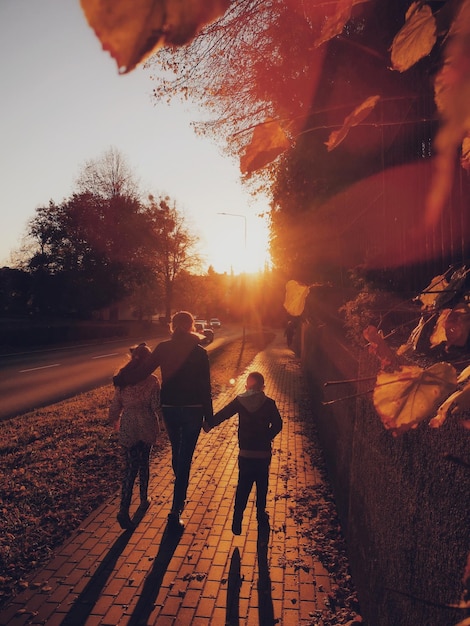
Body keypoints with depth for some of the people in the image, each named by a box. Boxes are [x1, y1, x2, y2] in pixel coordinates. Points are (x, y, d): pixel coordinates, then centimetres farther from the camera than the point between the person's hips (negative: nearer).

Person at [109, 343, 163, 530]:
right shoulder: (152, 381, -15)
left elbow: (115, 405, 1)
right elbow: (157, 406, -11)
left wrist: (114, 420, 19)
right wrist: (160, 420, 8)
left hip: (128, 428, 2)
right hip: (147, 428, -1)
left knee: (131, 467, 6)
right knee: (144, 463, 19)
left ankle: (124, 510, -6)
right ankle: (144, 500, 33)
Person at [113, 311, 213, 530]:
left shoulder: (163, 348, -4)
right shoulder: (199, 352, -7)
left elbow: (143, 371, -10)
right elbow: (205, 387, -7)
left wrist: (120, 379, 6)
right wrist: (208, 415, 1)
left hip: (169, 408, 3)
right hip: (193, 409, -3)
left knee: (177, 453, 23)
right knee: (185, 459, 3)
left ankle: (180, 498, 43)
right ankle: (175, 511, 3)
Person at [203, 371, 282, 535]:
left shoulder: (239, 401, -4)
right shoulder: (269, 403, -6)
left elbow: (221, 415, -2)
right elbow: (277, 425, -7)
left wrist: (208, 424, 11)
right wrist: (266, 437, 7)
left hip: (245, 453, 1)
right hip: (263, 453, 0)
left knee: (243, 486, 9)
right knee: (262, 485, 18)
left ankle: (237, 521, 3)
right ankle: (261, 515, 30)